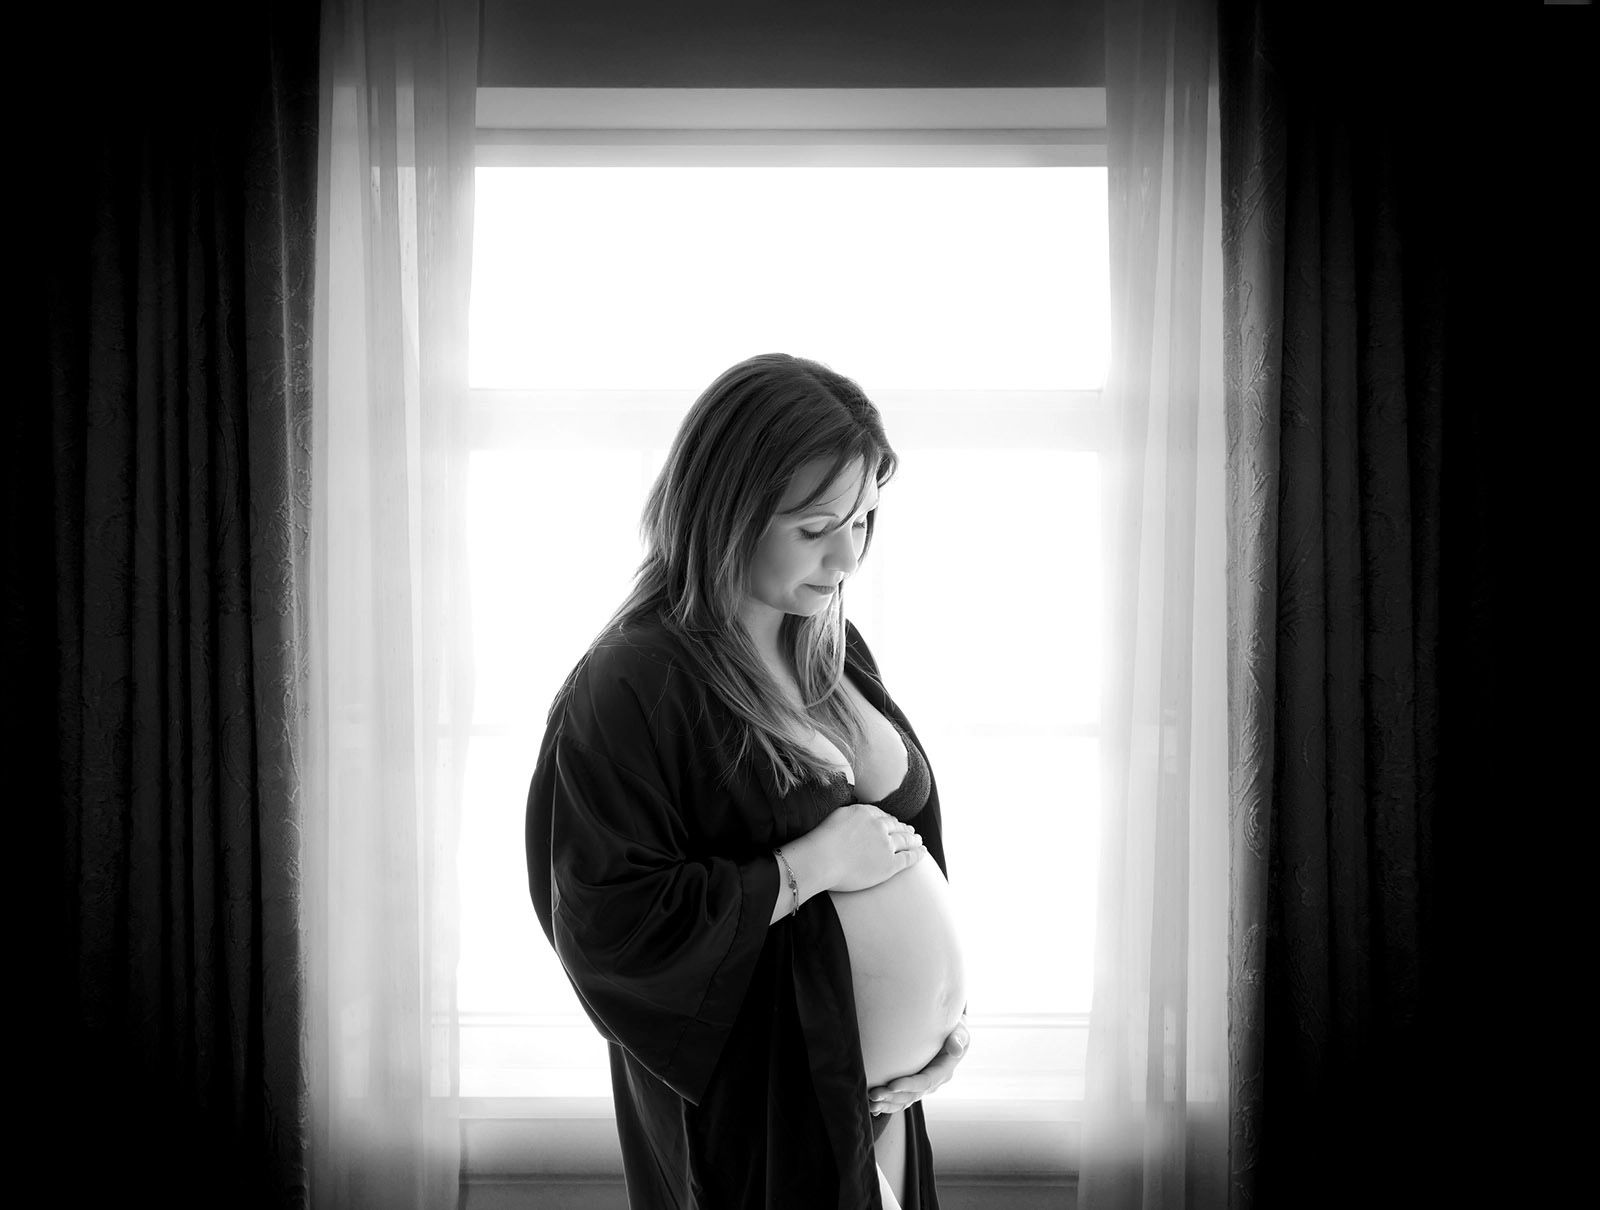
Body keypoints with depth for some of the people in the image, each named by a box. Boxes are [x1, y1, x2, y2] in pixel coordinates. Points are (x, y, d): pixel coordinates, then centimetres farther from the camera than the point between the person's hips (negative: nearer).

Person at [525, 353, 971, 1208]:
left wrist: (949, 1011, 1)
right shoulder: (631, 688, -20)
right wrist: (808, 866, -22)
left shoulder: (837, 651, 4)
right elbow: (607, 923, -23)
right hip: (753, 1117, -7)